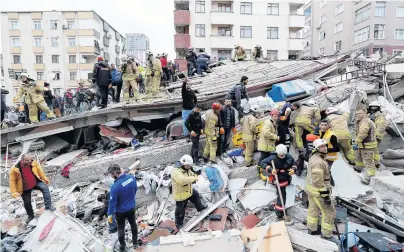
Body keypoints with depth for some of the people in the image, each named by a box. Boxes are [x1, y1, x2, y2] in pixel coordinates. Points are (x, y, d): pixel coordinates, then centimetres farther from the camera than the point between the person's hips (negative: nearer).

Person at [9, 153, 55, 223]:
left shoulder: (33, 163, -16)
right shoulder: (14, 169, -23)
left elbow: (39, 170, 2)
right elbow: (12, 181, -14)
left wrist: (45, 179, 10)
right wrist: (14, 192, -16)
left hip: (36, 182, 1)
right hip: (25, 188, -1)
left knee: (45, 188, -25)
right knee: (27, 202, 10)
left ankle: (48, 206, -21)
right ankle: (30, 215, 36)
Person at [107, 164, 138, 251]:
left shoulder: (115, 186, -33)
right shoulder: (132, 177, -17)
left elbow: (113, 201, -22)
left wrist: (110, 214, -6)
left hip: (121, 211, -5)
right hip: (131, 207, 5)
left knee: (121, 228, 19)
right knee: (133, 224, 25)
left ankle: (122, 246, 38)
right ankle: (135, 242, 43)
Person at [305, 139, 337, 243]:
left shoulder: (314, 157, 5)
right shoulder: (318, 162, -29)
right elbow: (318, 181, -30)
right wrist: (325, 195, -24)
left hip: (311, 187, 10)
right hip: (318, 190, -10)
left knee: (313, 208, 23)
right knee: (329, 212, 4)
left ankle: (312, 229, 40)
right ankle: (326, 234, 19)